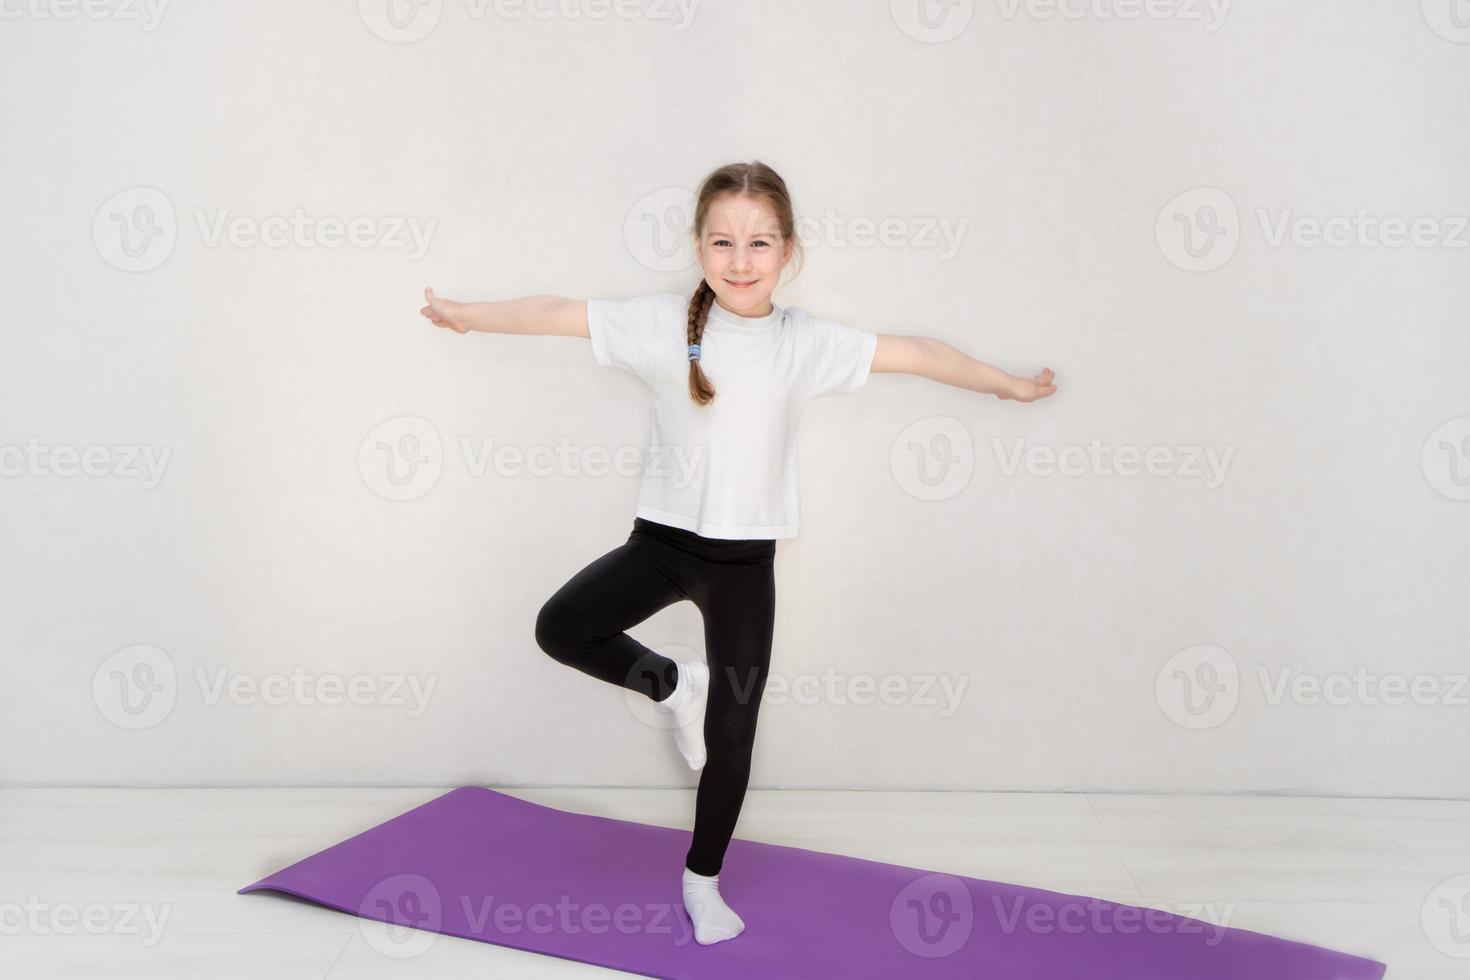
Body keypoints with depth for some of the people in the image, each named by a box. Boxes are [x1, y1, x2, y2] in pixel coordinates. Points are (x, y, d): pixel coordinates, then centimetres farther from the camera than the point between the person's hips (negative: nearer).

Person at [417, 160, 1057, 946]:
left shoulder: (807, 343, -4)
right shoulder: (662, 324, -6)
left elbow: (915, 354, 2)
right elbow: (558, 314, 0)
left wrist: (1008, 384, 8)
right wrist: (467, 315, 7)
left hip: (743, 560, 0)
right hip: (662, 538, 0)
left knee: (731, 734, 6)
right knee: (559, 628, -19)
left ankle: (702, 882, 28)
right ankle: (670, 684, 9)